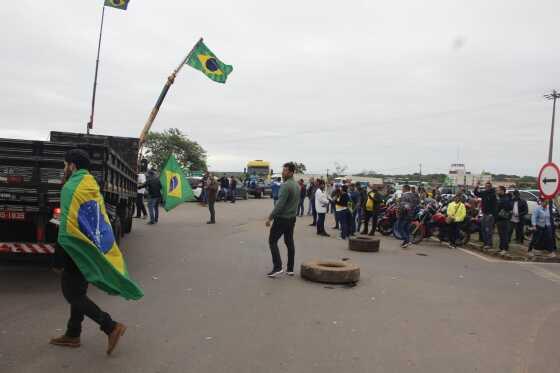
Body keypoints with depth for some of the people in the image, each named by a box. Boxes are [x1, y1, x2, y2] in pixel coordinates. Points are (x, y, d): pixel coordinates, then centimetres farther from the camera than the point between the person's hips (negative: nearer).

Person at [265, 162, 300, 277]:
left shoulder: (286, 186, -19)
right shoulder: (297, 186, 12)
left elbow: (280, 204, -23)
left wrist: (270, 217, -19)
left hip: (281, 218, -9)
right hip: (292, 218, 9)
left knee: (272, 241, -1)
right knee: (289, 242, 11)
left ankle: (277, 267, -8)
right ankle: (290, 269, 13)